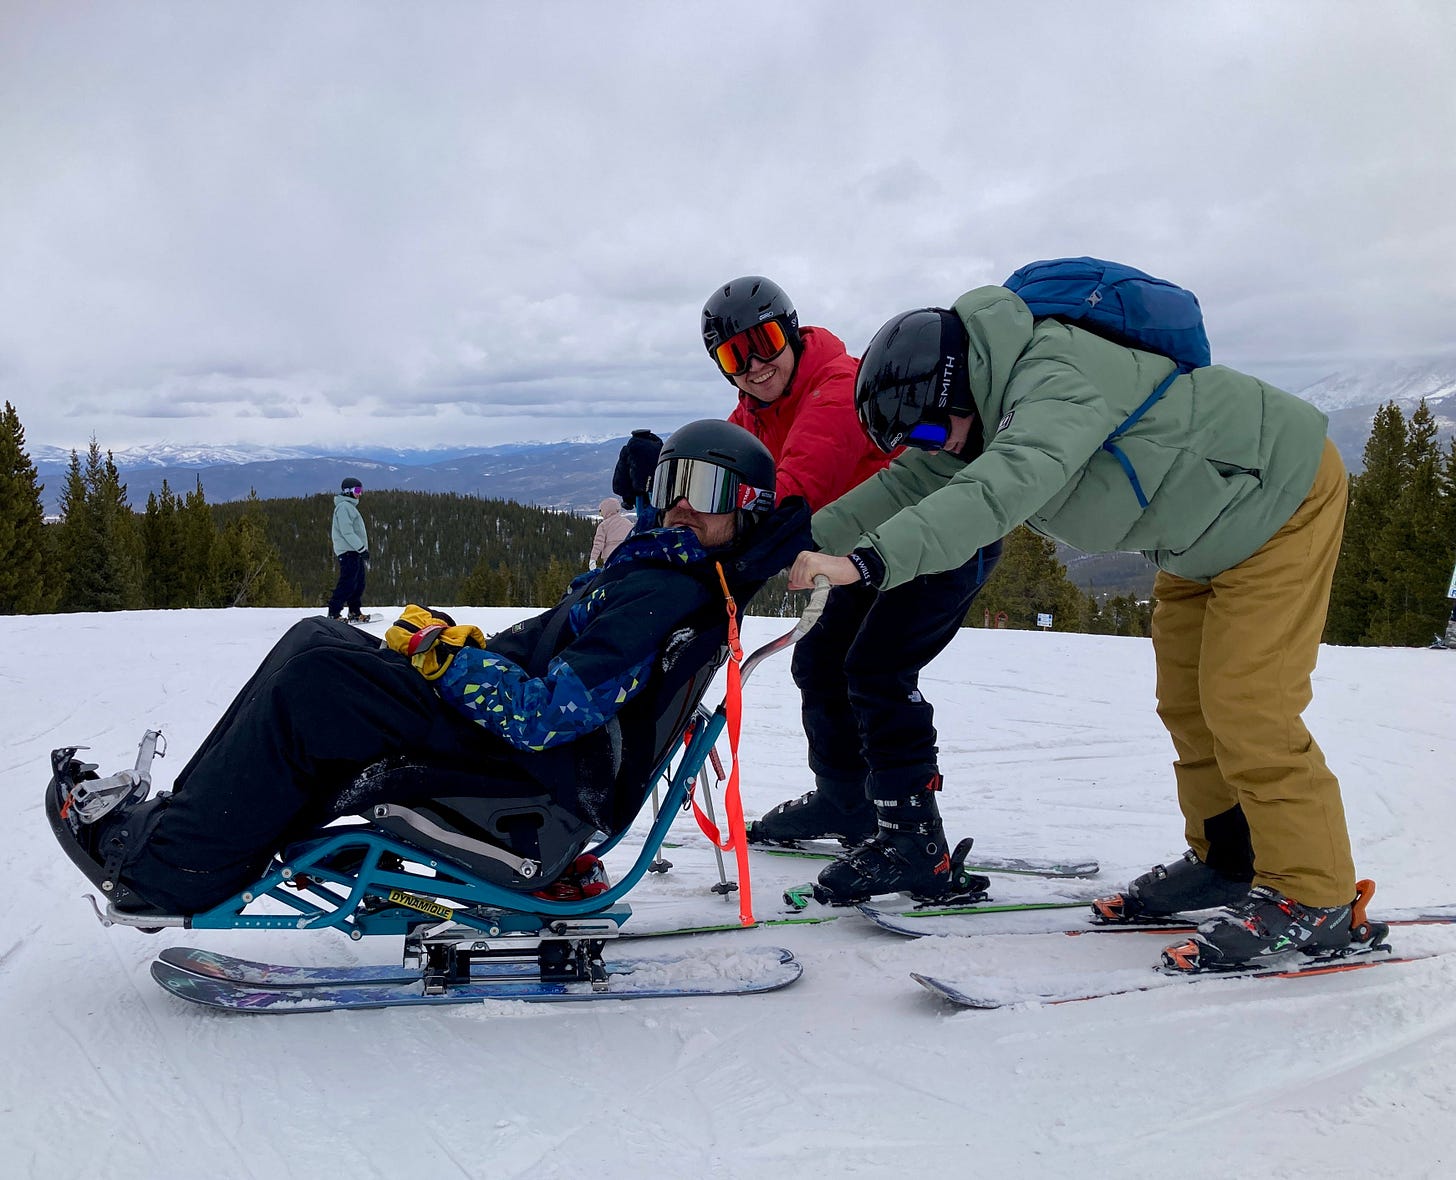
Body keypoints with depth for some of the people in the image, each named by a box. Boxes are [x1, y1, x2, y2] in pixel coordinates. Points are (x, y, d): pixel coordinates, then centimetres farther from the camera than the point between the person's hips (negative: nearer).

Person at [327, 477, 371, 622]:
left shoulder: (350, 506, 23)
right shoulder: (344, 506, -10)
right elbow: (346, 531, -18)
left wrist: (363, 549, 22)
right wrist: (361, 548, -20)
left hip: (355, 551, 10)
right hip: (348, 551, -10)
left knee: (359, 583, 11)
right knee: (347, 583, -13)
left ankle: (355, 613, 16)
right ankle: (333, 614, -14)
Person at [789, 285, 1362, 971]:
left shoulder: (1054, 381, -34)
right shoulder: (995, 404, -3)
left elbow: (999, 491, -50)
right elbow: (911, 484, -1)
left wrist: (868, 560, -57)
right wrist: (805, 540, -11)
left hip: (1282, 495, -10)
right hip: (1203, 532, 10)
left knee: (1245, 708, -14)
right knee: (1185, 702, 12)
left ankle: (1312, 896, -3)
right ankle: (1228, 859, 25)